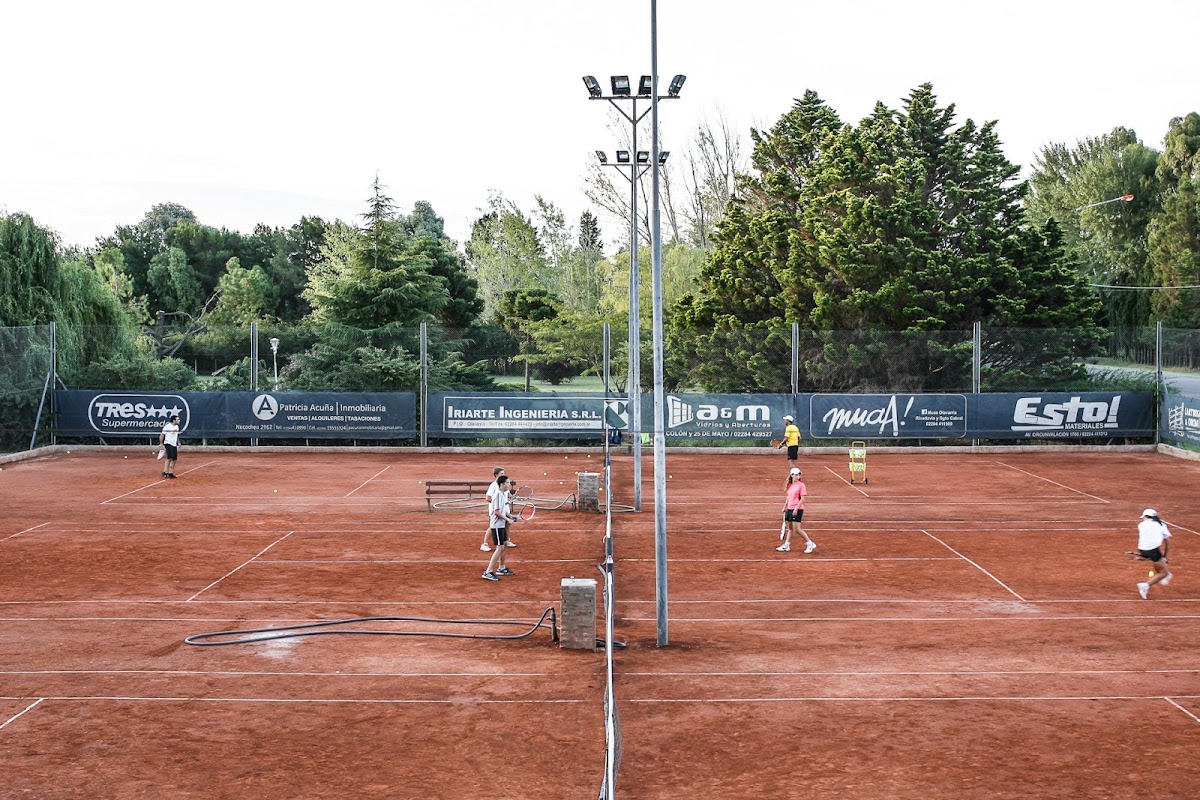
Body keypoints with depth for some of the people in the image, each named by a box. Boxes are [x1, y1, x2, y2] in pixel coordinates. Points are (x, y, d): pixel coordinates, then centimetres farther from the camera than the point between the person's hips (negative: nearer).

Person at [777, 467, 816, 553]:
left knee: (797, 528, -8)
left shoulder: (801, 485, -9)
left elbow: (802, 499, -14)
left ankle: (810, 544, 2)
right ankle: (786, 545, 20)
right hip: (789, 509, 7)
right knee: (789, 528, 12)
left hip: (797, 510, -7)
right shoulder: (790, 485, 11)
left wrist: (796, 509, -19)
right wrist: (784, 507, 18)